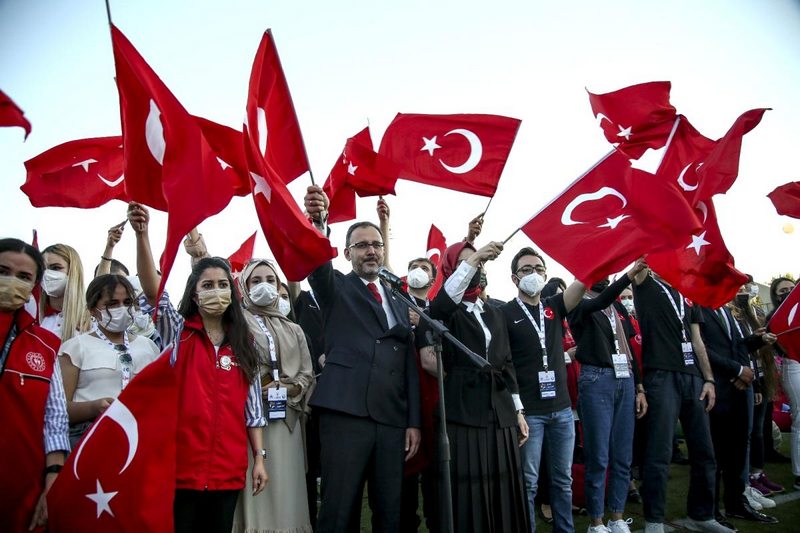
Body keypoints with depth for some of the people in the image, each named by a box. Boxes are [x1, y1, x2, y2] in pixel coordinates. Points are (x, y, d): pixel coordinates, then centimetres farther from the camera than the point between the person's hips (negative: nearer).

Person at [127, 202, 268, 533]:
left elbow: (251, 406, 9)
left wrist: (259, 457, 4)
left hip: (228, 468, 3)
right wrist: (141, 234, -31)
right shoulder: (178, 332, 1)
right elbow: (153, 289, -17)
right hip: (181, 465, -2)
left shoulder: (243, 344, 8)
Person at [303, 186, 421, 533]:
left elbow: (409, 367, 16)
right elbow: (317, 262, -14)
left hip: (392, 419, 4)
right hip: (346, 413, -4)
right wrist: (317, 222, -34)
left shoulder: (399, 305, 20)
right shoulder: (336, 288, 9)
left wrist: (413, 422, 9)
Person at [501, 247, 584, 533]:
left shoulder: (554, 306, 8)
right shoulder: (504, 313, -5)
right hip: (528, 411, -4)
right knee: (527, 482, 5)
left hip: (562, 408, 5)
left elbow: (583, 281, -9)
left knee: (563, 479, 15)